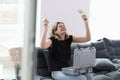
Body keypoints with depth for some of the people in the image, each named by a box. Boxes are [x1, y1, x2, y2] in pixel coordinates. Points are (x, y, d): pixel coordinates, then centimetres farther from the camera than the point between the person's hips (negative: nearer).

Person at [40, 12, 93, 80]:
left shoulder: (69, 39, 9)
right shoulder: (52, 40, -7)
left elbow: (88, 38, 4)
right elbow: (43, 46, -31)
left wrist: (86, 23, -6)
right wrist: (46, 29, -38)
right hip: (57, 72, -6)